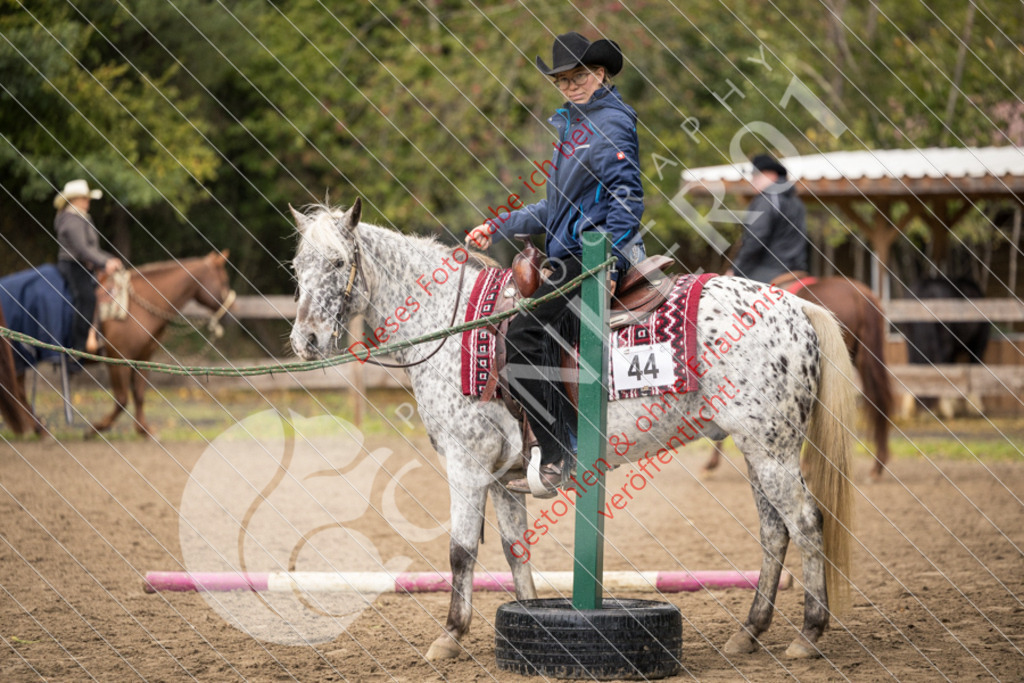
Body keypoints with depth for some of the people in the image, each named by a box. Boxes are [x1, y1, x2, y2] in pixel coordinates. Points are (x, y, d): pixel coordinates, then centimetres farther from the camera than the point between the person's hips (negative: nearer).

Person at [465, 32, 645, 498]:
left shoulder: (610, 122, -7)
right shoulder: (571, 125, 23)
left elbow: (627, 197, -17)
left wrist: (608, 260, -27)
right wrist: (498, 227, 24)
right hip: (571, 255, 10)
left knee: (526, 330, -22)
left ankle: (561, 454, -24)